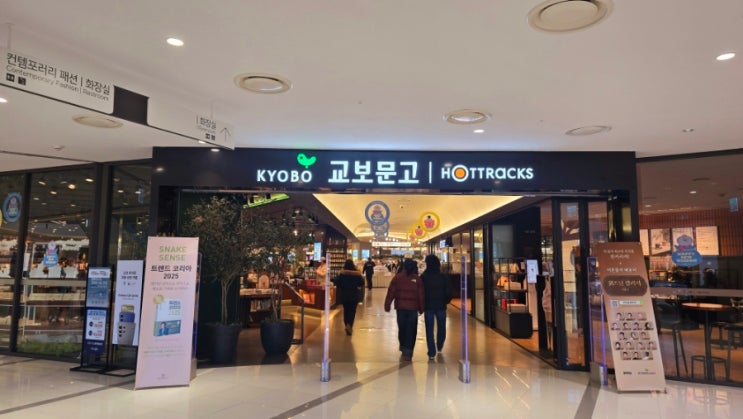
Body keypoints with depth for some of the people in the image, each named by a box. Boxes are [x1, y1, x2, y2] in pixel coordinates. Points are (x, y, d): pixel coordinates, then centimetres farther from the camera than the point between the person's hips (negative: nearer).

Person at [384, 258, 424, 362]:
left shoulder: (397, 277, -3)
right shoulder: (417, 279, -3)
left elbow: (391, 292, -4)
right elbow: (421, 295, -1)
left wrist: (387, 305, 2)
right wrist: (421, 308, 9)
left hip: (400, 307, 1)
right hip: (413, 307, -1)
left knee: (402, 328, 17)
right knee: (411, 330, 2)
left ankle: (403, 347, 31)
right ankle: (408, 351, -4)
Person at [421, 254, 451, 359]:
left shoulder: (423, 277, -7)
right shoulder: (443, 277, -4)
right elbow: (449, 292, -4)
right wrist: (445, 302, 11)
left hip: (428, 306, -1)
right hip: (441, 306, 1)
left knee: (429, 330, 5)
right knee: (441, 328, 20)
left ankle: (431, 353, 3)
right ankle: (439, 347, 34)